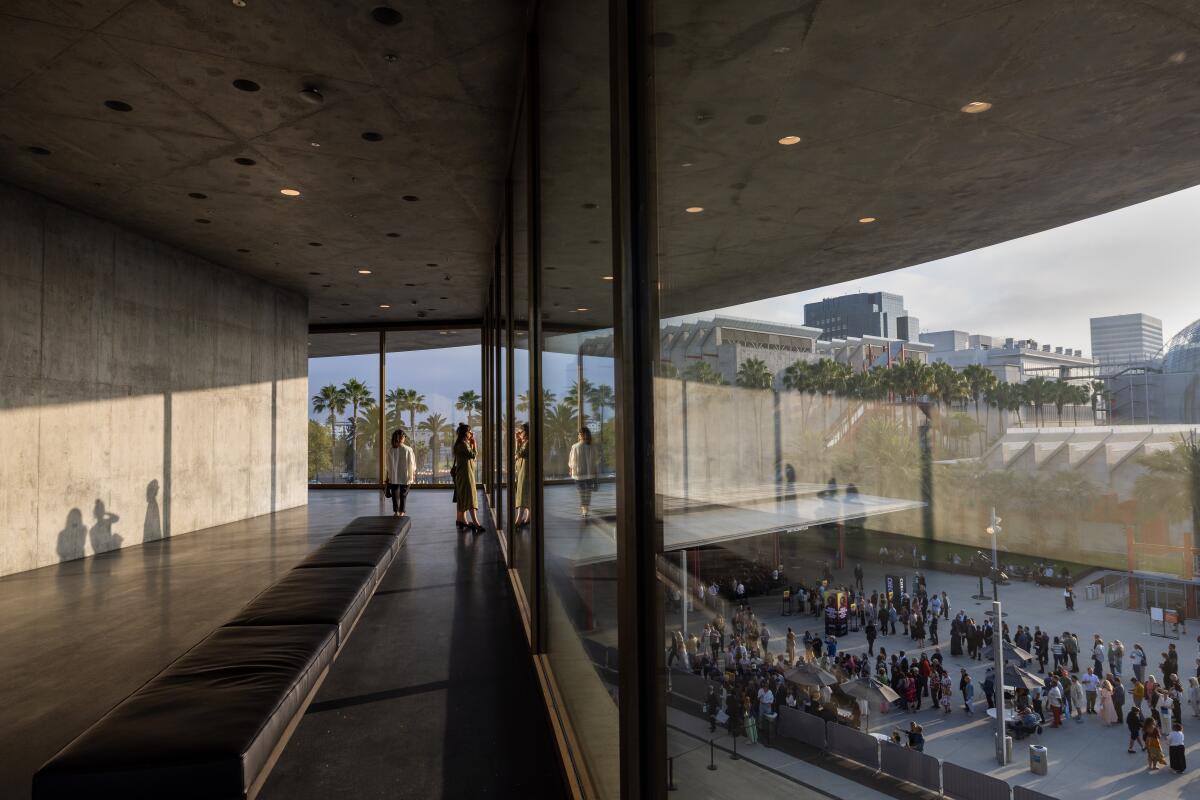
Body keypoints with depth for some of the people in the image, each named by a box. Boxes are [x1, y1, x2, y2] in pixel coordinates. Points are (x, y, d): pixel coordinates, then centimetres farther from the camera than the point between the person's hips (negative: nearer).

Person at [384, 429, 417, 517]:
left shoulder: (391, 450, -7)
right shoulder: (408, 449, -11)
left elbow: (389, 465, -3)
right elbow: (412, 464, -5)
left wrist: (387, 477, 6)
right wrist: (413, 475, 8)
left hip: (394, 477, 1)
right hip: (405, 476, -1)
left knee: (395, 494, 12)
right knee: (403, 494, 12)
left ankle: (396, 511, 11)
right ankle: (401, 511, 17)